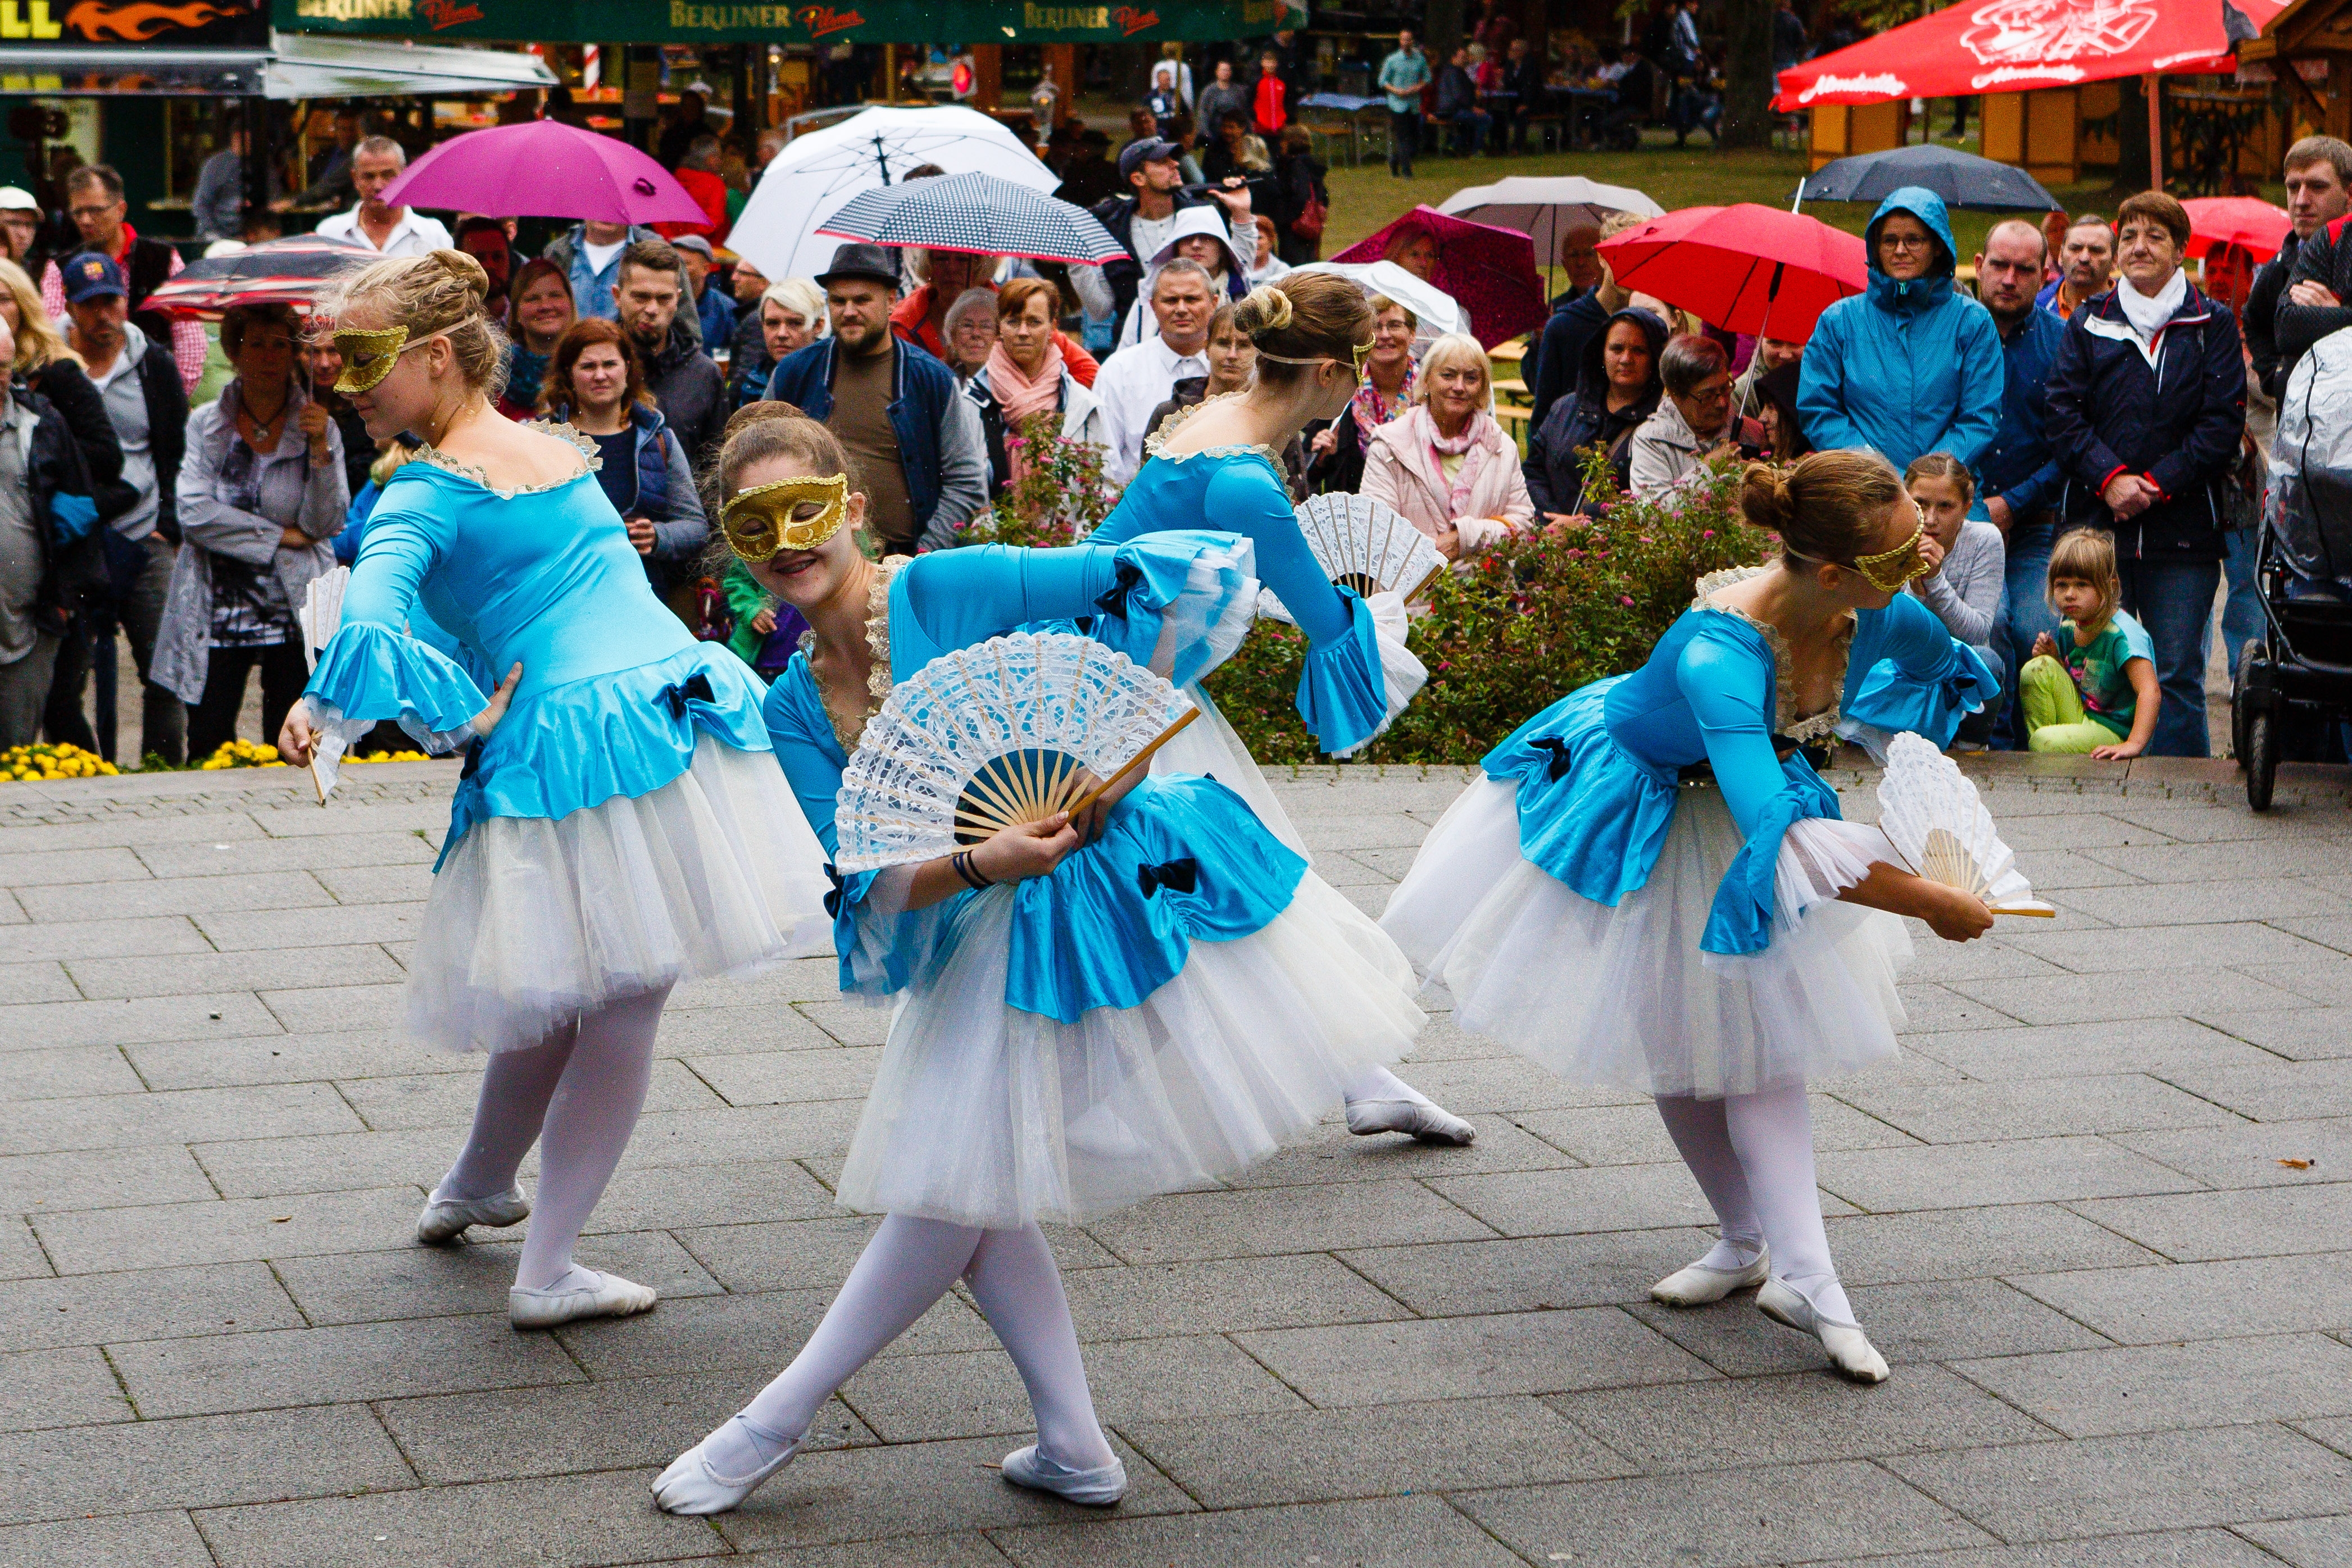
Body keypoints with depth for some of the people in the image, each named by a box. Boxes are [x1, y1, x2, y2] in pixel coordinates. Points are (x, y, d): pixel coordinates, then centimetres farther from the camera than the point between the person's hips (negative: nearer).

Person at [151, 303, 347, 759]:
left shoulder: (318, 426, 4)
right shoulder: (205, 424, 4)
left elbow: (327, 524, -4)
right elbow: (194, 512, -7)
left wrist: (319, 448, -16)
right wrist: (279, 536, -7)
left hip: (294, 609, 0)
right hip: (217, 608, 0)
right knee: (208, 745, -1)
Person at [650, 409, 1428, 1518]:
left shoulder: (954, 589, -15)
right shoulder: (792, 711, 2)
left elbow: (1182, 571, -17)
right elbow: (864, 883, -8)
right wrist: (981, 862, -27)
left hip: (1106, 877, -7)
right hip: (984, 935, 7)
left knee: (955, 1187, -1)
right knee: (954, 1187, 7)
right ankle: (1073, 1446, 17)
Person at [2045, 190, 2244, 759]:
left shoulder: (2211, 325, 6)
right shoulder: (2089, 323, 11)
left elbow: (2222, 423, -2)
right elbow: (2063, 413, 2)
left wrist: (2157, 483, -11)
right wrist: (2110, 477, -13)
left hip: (2183, 526, -2)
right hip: (2098, 521, 2)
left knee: (2178, 675, -2)